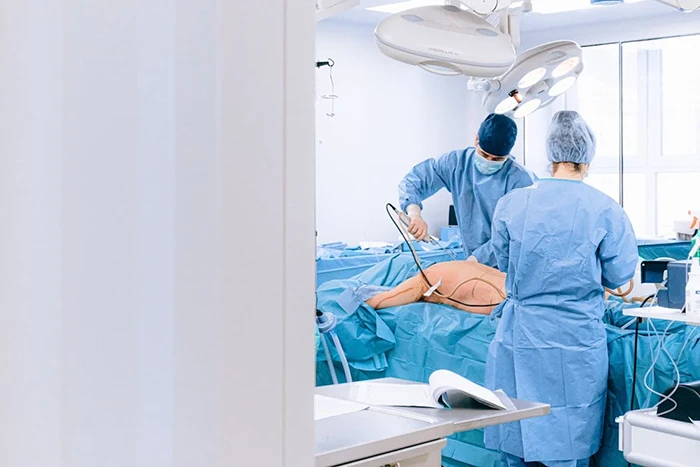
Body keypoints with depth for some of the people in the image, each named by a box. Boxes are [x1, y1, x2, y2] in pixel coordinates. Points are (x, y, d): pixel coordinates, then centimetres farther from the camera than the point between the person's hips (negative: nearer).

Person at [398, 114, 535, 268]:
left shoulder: (521, 180, -14)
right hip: (473, 263, 4)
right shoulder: (458, 162, 0)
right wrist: (415, 214, -16)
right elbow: (412, 181, 3)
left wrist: (473, 260, -24)